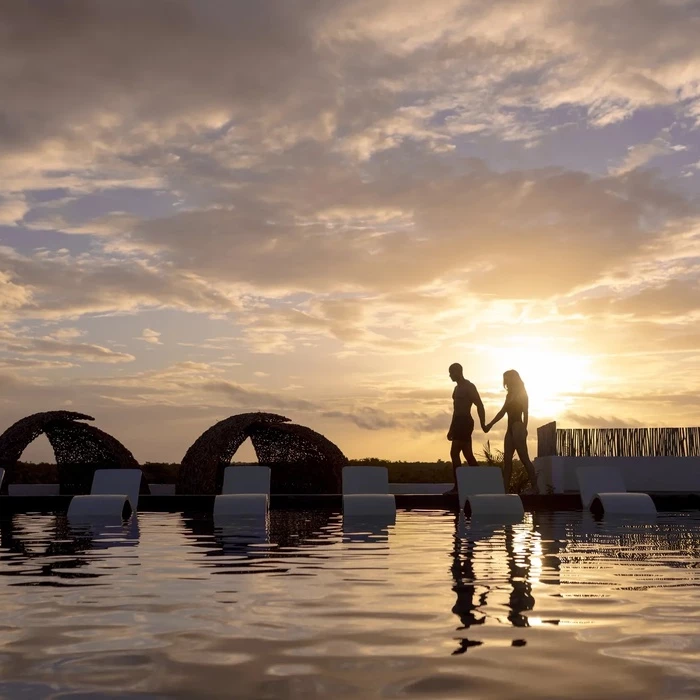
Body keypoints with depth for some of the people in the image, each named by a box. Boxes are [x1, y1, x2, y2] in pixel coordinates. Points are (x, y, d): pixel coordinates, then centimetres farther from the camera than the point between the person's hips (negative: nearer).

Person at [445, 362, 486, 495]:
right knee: (468, 454, 9)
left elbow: (479, 405, -13)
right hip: (459, 422, 9)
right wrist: (451, 429, 24)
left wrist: (483, 424, -20)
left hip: (465, 422, -9)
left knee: (454, 453, -16)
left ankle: (457, 486, -17)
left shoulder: (469, 386, -8)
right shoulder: (458, 388, 19)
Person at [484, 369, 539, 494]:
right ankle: (505, 489, -1)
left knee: (524, 458, -11)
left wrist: (524, 429, -22)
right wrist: (490, 425, 21)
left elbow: (525, 413, -11)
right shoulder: (509, 395, 18)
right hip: (510, 428, 8)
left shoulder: (521, 394, -3)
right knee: (507, 459, 1)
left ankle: (535, 487, -10)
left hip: (518, 427, -8)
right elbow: (502, 412, 23)